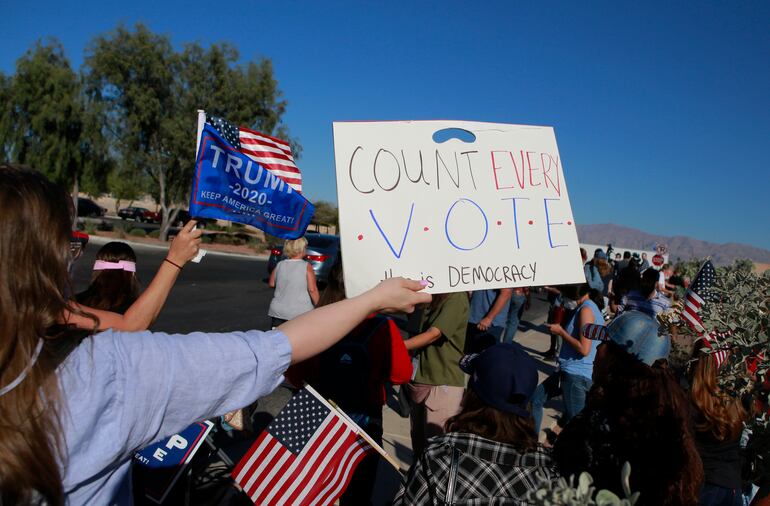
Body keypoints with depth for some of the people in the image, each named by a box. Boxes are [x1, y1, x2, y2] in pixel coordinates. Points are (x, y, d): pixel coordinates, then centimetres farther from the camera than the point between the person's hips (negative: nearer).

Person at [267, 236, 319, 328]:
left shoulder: (279, 265, 1)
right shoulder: (306, 266, -10)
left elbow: (271, 284, 12)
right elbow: (312, 290, -14)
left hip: (278, 312, 4)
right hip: (300, 313, -4)